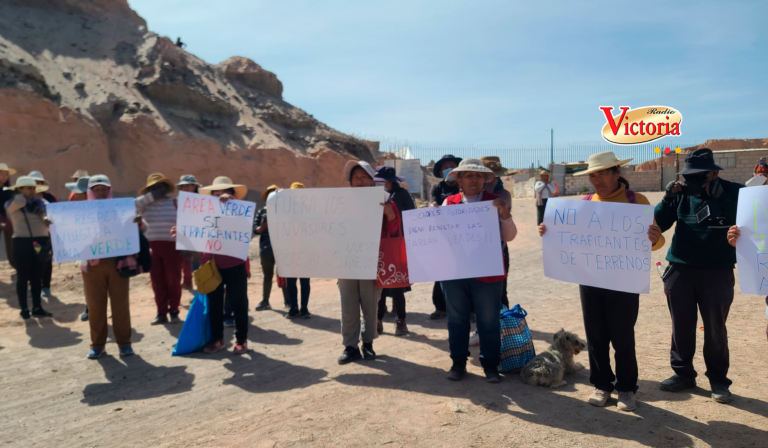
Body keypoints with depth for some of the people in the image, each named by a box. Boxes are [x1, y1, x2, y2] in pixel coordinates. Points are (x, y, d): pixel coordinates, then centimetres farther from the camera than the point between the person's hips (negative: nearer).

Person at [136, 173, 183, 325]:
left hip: (172, 246, -2)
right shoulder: (146, 205, 7)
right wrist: (152, 196, -12)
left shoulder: (175, 203, 1)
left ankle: (174, 311, 14)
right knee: (157, 281, 6)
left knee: (173, 280, 2)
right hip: (152, 247, 2)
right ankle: (162, 312, 15)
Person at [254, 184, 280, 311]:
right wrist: (260, 228, -18)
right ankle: (265, 301, 16)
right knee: (267, 275, 9)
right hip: (266, 247, 2)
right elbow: (255, 229, 3)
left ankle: (287, 300, 13)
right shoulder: (262, 211, 9)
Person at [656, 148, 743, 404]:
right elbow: (657, 225, -1)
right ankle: (683, 373, 23)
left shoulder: (733, 191, -3)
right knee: (681, 326, 10)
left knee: (715, 328, 7)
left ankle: (718, 379, 21)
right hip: (680, 270, 2)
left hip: (718, 272, -2)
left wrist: (718, 195, -23)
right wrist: (667, 199, -14)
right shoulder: (681, 194, 1)